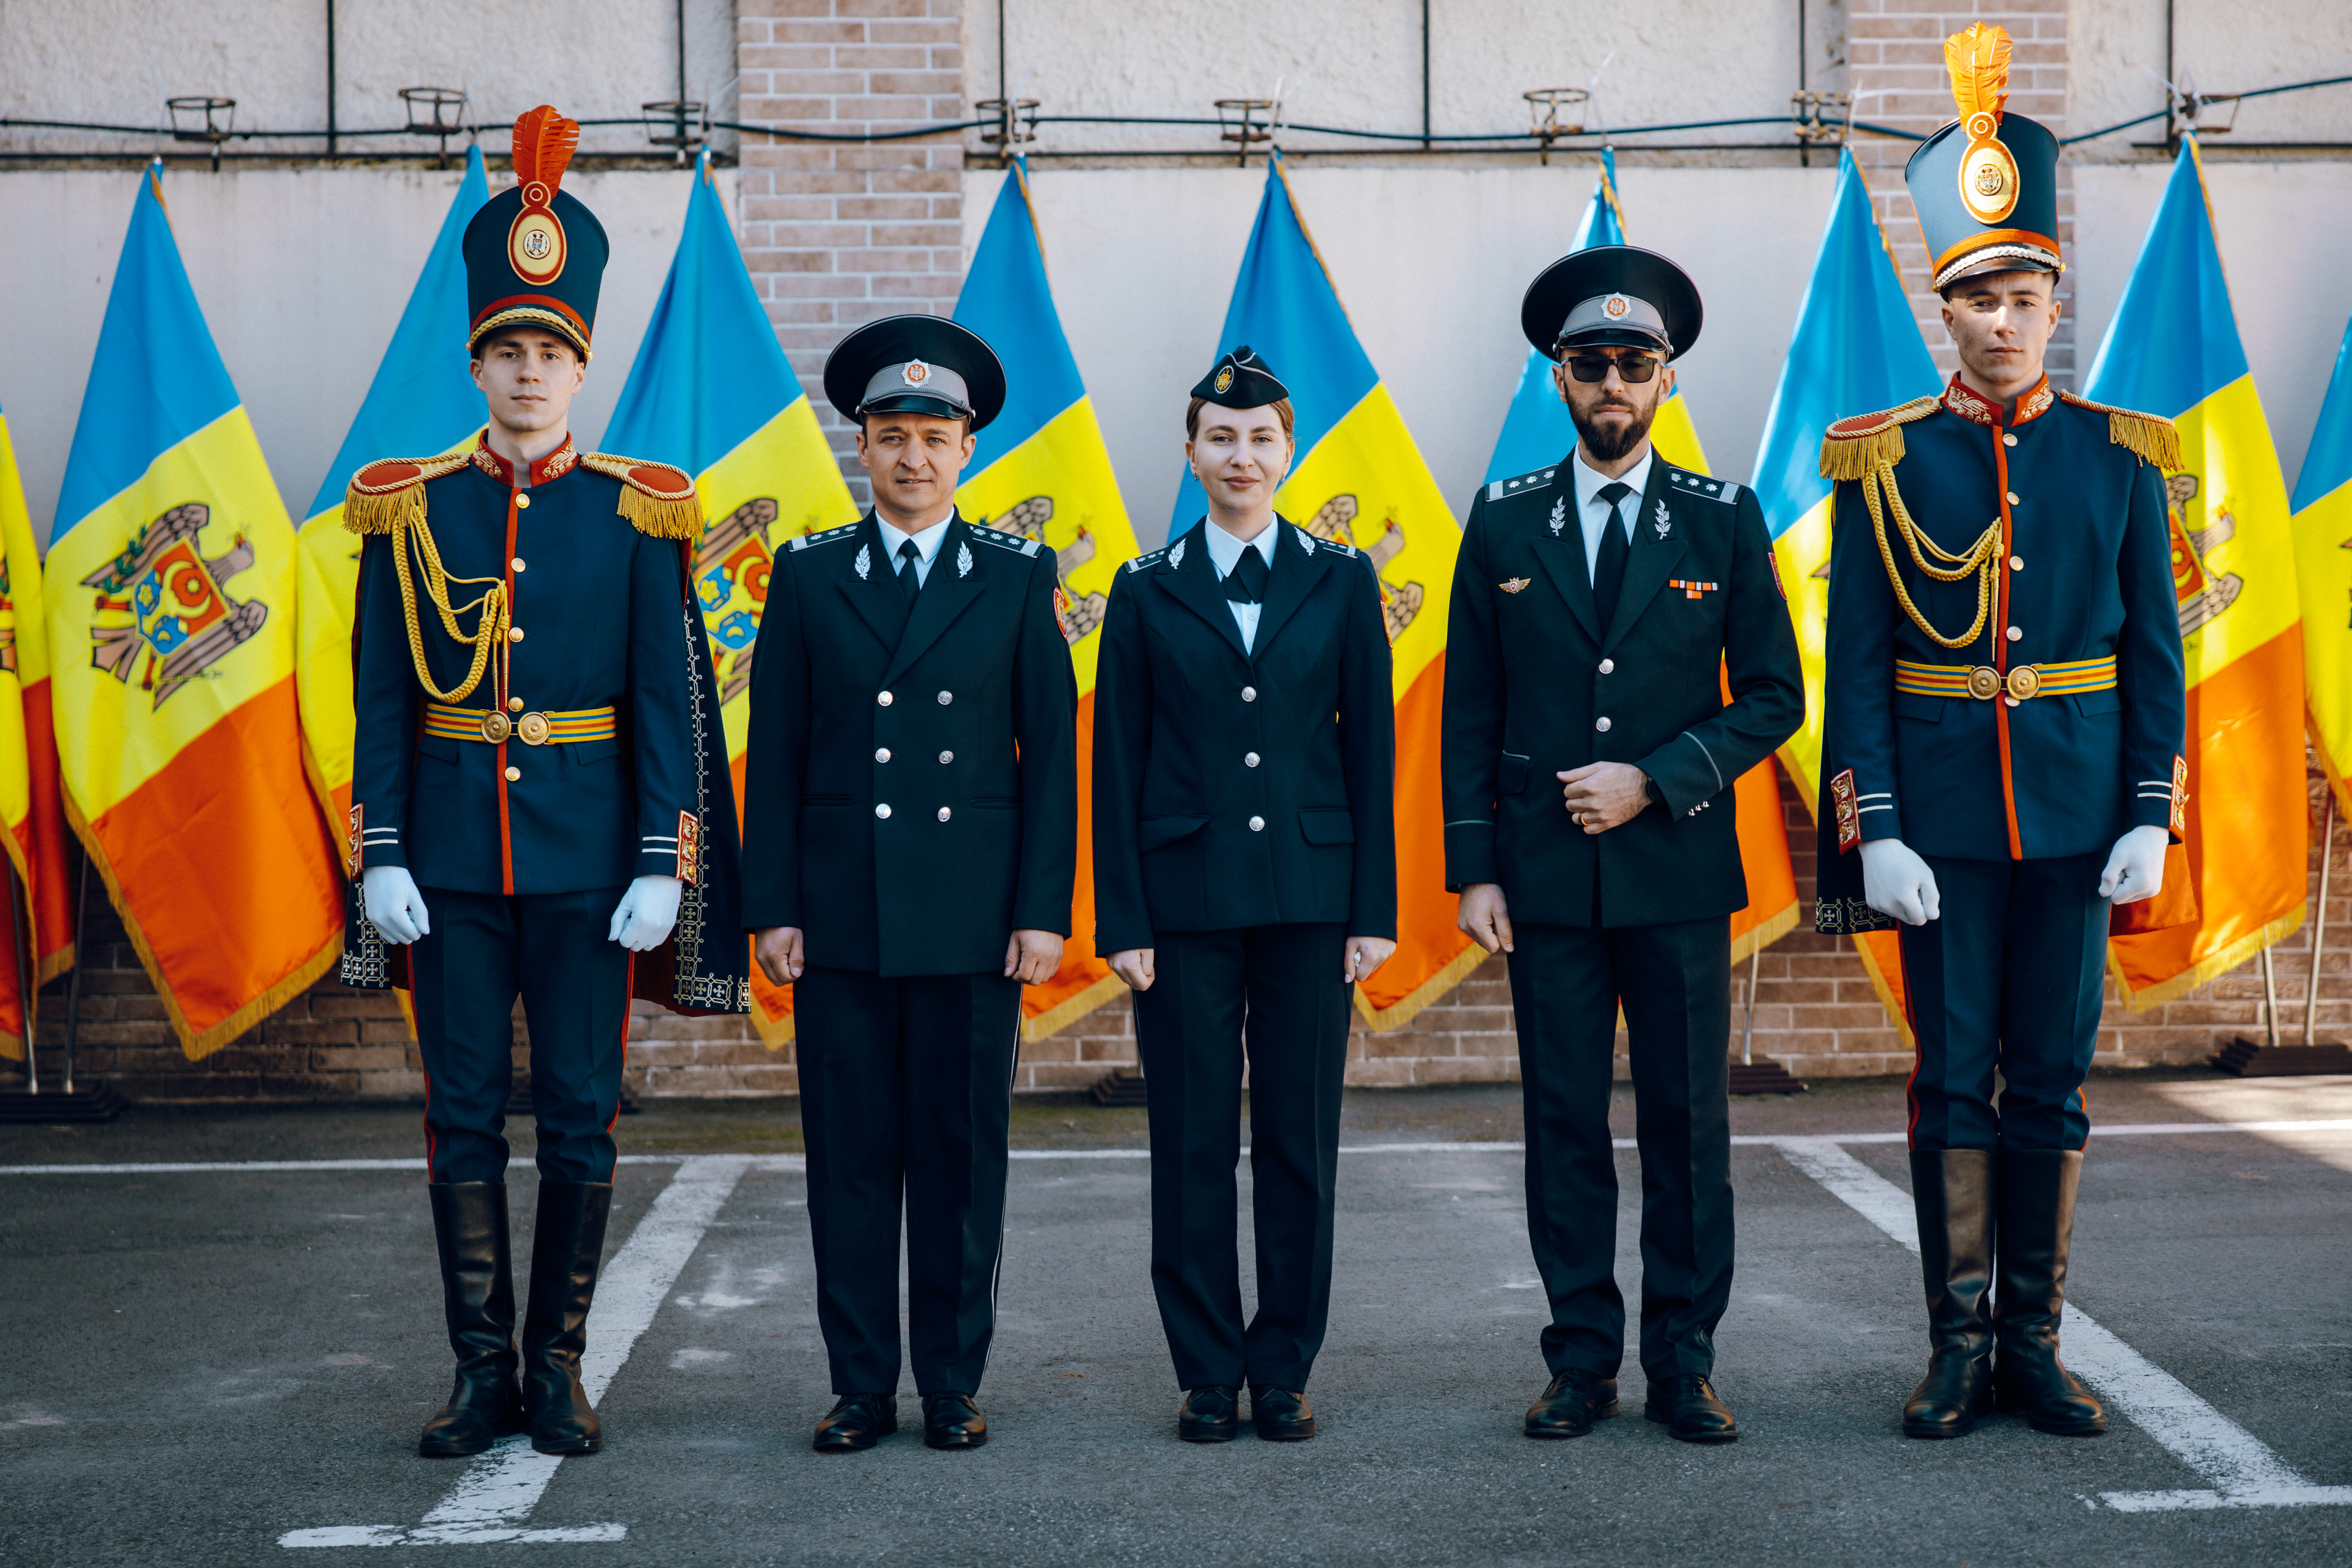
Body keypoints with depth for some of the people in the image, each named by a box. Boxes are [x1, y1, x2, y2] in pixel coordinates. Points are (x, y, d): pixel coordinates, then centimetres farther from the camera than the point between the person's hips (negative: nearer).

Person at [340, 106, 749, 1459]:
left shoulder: (638, 515, 1)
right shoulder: (407, 510, 4)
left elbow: (671, 701, 0)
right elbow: (380, 699, 5)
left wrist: (662, 865, -6)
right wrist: (382, 857, -3)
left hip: (588, 859, -1)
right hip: (452, 859, 1)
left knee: (582, 1115, 4)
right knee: (465, 1115, 5)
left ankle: (561, 1366, 15)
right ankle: (484, 1371, 14)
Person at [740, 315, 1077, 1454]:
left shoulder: (1017, 579, 6)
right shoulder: (809, 578, 7)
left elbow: (1052, 754, 4)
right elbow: (774, 754, 6)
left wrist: (1044, 911, -3)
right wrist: (772, 908, 0)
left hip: (972, 918, -1)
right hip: (842, 913, 1)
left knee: (962, 1155, 4)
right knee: (850, 1155, 4)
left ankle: (954, 1386, 15)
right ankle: (861, 1388, 13)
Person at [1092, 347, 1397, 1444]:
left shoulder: (1341, 582, 7)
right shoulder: (1148, 593, 5)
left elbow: (1371, 750, 5)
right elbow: (1117, 767, 3)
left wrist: (1374, 910, -1)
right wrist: (1123, 921, -3)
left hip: (1308, 893, 1)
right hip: (1186, 900, 0)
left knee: (1300, 1141, 4)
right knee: (1194, 1145, 2)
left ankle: (1284, 1371, 15)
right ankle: (1208, 1375, 13)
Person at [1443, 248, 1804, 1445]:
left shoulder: (1723, 521, 4)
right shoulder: (1504, 522, 6)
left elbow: (1774, 698, 4)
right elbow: (1469, 711, 6)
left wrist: (1655, 781, -10)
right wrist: (1472, 867, -1)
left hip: (1677, 867, 0)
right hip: (1547, 876, 1)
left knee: (1689, 1122, 4)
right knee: (1564, 1123, 4)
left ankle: (1683, 1365, 14)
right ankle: (1582, 1359, 14)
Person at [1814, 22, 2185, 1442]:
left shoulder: (2122, 457, 5)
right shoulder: (1886, 462, 2)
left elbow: (2155, 650, 7)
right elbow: (1857, 665, -1)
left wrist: (2152, 816, -2)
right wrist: (1873, 830, -9)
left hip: (2076, 809, 1)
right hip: (1942, 814, -1)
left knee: (2055, 1076, 6)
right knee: (1955, 1075, 3)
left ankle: (2035, 1340, 15)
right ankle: (1960, 1343, 11)